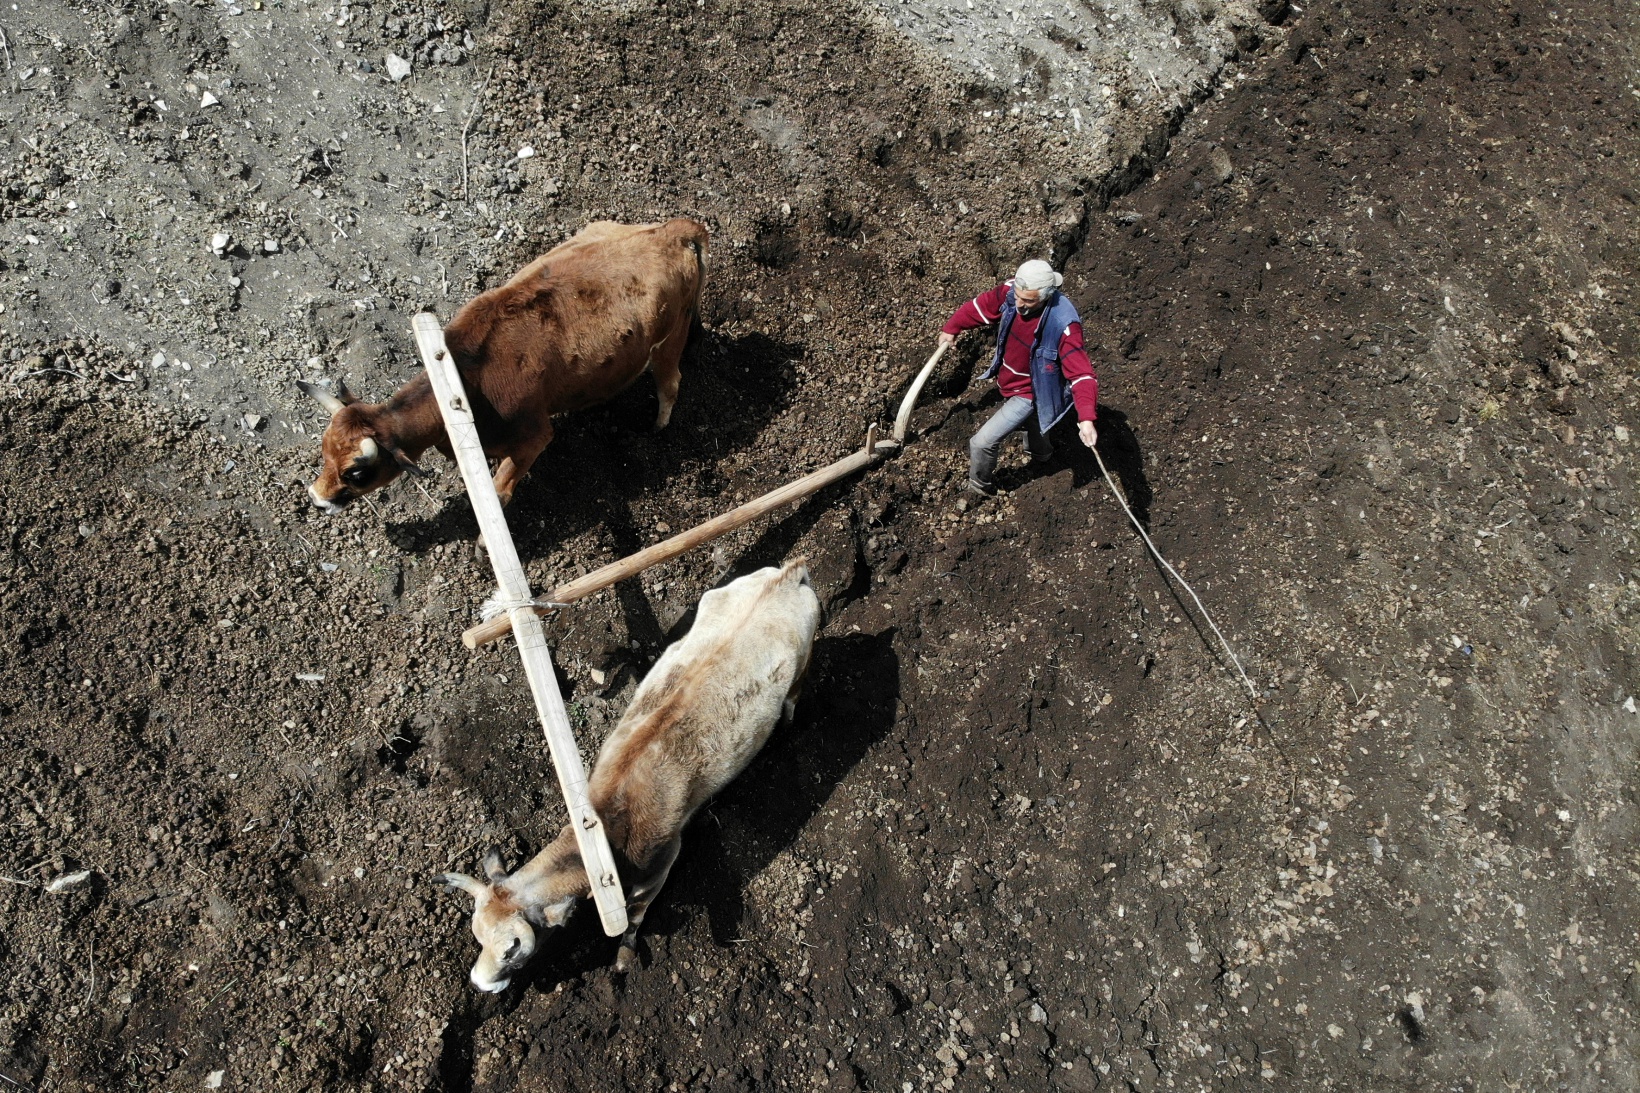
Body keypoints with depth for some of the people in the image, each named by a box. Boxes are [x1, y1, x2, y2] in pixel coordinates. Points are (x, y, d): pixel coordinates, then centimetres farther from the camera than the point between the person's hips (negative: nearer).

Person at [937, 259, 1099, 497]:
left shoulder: (1063, 324, -39)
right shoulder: (1010, 292, -23)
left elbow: (1081, 373, -41)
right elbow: (980, 307, -3)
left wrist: (1086, 417, -53)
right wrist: (951, 328, 9)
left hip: (1028, 394, -6)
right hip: (1008, 382, 7)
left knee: (982, 442, -4)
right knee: (1029, 422, 36)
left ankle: (980, 487, 27)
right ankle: (1041, 454, 68)